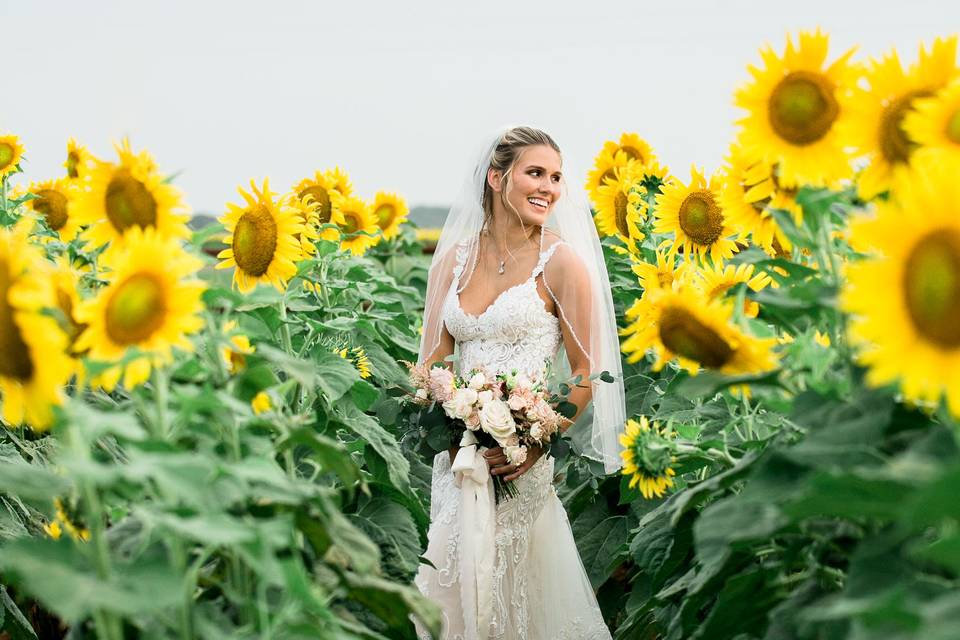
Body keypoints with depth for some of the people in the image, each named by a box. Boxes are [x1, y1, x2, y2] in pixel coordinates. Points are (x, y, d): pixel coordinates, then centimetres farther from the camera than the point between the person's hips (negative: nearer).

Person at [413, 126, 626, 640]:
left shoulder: (560, 261, -6)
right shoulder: (454, 257, 6)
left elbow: (588, 374, -5)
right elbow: (432, 362, 5)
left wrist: (538, 443, -16)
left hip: (522, 462, -4)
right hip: (459, 457, 4)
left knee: (506, 588, -2)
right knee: (457, 588, 8)